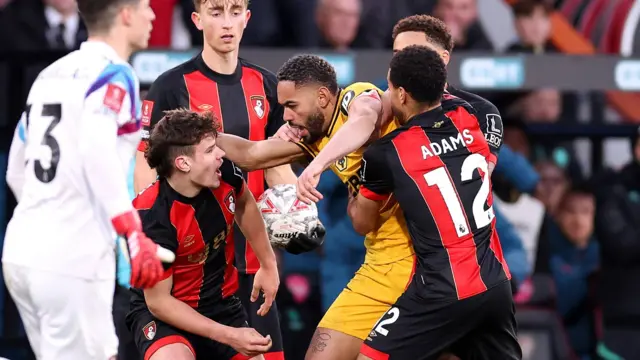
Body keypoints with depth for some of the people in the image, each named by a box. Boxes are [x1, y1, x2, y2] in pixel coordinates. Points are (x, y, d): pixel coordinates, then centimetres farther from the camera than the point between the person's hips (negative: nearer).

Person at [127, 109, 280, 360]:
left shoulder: (223, 174, -13)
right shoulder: (152, 216, -28)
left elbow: (244, 205, 15)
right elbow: (158, 301, -22)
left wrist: (268, 264, 16)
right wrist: (229, 335, -24)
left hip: (221, 305, 7)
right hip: (165, 314, -7)